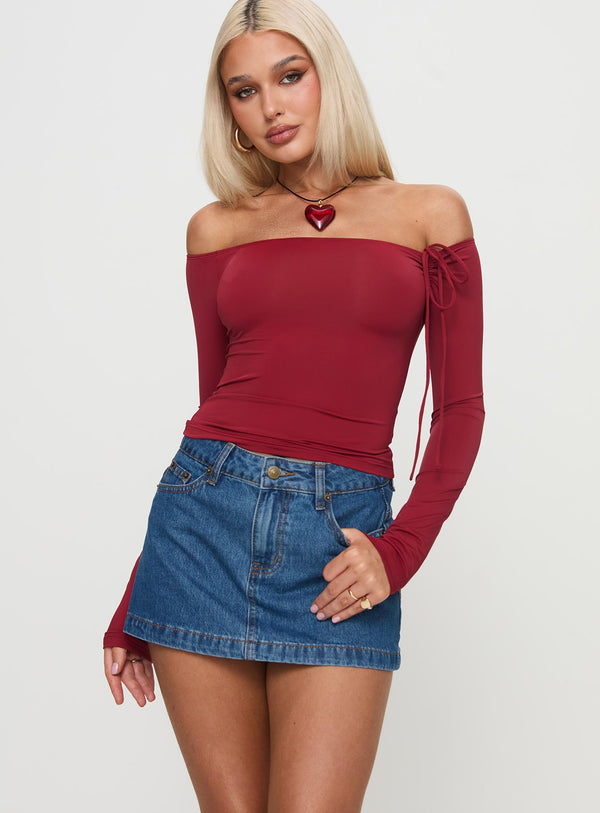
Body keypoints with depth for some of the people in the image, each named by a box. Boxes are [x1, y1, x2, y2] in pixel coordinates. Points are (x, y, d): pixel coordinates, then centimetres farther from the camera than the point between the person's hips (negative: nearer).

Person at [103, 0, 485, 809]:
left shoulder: (430, 214, 7)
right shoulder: (217, 229, 12)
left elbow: (460, 408, 5)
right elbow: (214, 406, 13)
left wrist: (399, 551, -10)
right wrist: (133, 607, 12)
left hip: (340, 538, -2)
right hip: (207, 518, 2)